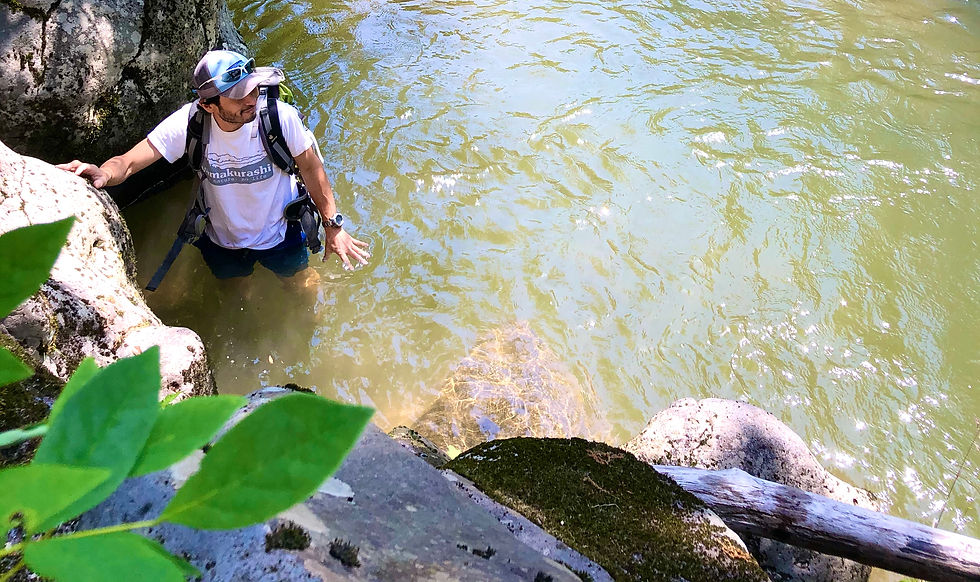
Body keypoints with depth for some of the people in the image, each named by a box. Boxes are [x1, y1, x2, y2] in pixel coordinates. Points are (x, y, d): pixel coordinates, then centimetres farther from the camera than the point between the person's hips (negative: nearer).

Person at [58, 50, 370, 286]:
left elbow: (312, 168, -18)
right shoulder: (189, 122, -30)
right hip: (221, 240, 2)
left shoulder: (282, 117, -32)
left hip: (280, 235, -2)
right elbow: (129, 162, -31)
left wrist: (333, 226, -16)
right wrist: (102, 173, -55)